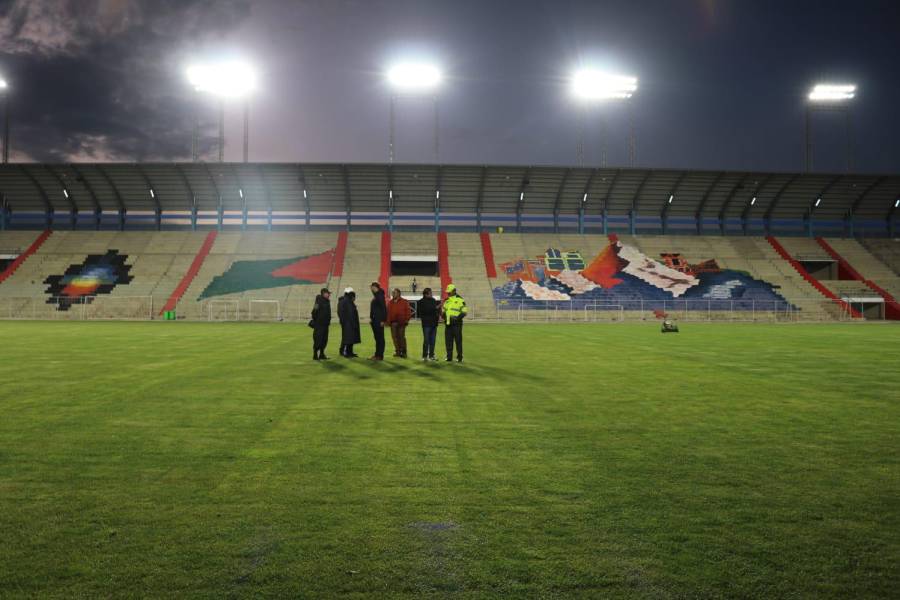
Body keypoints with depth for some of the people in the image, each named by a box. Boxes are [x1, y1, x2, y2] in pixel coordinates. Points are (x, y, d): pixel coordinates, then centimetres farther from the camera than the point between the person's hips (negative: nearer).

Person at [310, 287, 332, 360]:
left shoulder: (327, 301, 13)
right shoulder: (319, 301, -15)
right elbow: (314, 312, -18)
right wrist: (315, 321, -13)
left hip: (325, 324, 9)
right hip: (319, 325, -9)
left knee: (324, 340, 12)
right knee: (318, 340, -4)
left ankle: (322, 354, 21)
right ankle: (315, 355, 3)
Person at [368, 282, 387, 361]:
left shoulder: (380, 296, -13)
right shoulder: (375, 296, 14)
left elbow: (384, 308, -18)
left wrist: (383, 320, -20)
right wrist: (371, 318, 13)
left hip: (379, 320, -9)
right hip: (374, 320, 9)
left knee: (380, 338, -3)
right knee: (377, 337, 13)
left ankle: (380, 355, 0)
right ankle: (377, 354, 19)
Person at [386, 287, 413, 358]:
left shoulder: (404, 302, 0)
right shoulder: (390, 302, 12)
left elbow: (408, 311, -1)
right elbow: (388, 312, 10)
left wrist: (406, 320, -8)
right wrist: (388, 321, 1)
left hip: (401, 322, -4)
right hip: (393, 322, 4)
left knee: (401, 337, -3)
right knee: (394, 337, 5)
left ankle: (403, 352, 5)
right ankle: (397, 351, 14)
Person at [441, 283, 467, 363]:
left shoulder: (459, 300, -5)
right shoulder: (446, 300, 15)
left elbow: (464, 311, -8)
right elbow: (443, 310, 25)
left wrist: (457, 318, -20)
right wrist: (443, 315, 3)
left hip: (456, 324, -6)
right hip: (448, 324, 6)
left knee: (458, 341, -2)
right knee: (448, 341, 7)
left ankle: (459, 357, 5)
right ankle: (449, 357, 14)